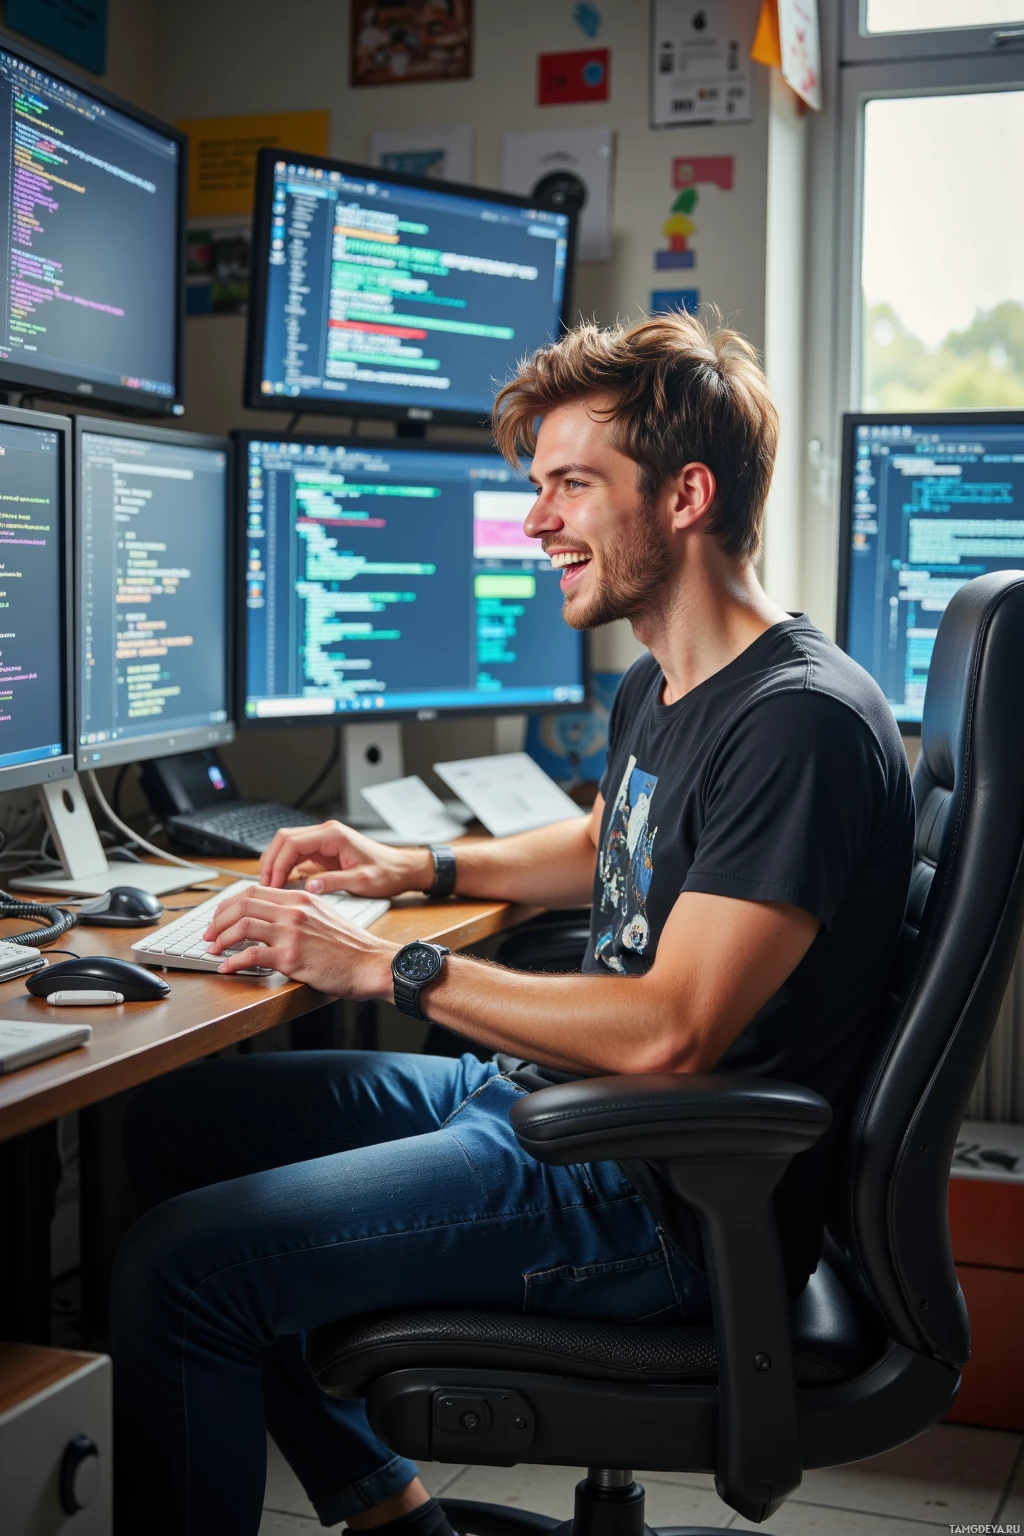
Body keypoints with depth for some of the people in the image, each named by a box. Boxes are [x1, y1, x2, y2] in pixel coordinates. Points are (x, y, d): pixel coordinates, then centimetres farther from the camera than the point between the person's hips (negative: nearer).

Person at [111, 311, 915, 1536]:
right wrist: (416, 867, 17)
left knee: (181, 1267, -20)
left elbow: (668, 1033, -27)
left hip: (660, 1201, -10)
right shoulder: (657, 688, 10)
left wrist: (388, 968, -21)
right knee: (172, 1121, 14)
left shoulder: (801, 723, -21)